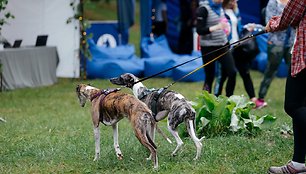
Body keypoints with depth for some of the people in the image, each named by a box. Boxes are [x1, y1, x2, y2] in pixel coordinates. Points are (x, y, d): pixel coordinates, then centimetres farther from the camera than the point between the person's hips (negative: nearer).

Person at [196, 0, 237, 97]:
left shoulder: (220, 8, 10)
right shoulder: (203, 9, -11)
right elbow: (199, 30, -17)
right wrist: (217, 27, -26)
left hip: (222, 46, 6)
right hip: (209, 48, -6)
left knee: (232, 72, -4)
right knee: (209, 77, -1)